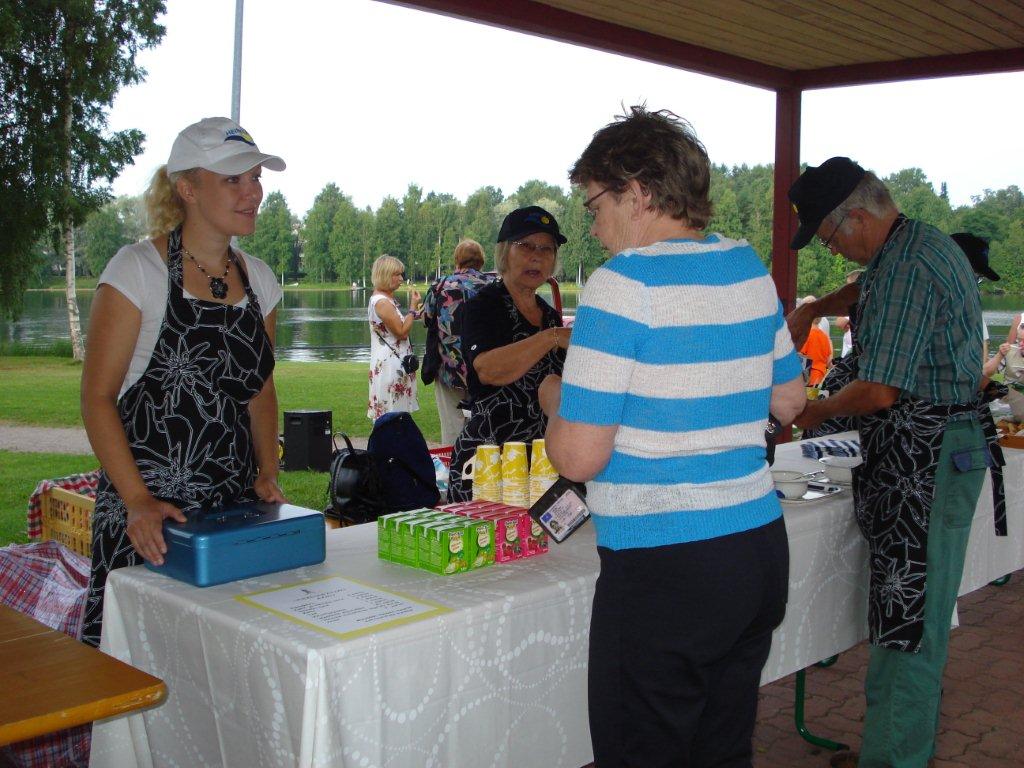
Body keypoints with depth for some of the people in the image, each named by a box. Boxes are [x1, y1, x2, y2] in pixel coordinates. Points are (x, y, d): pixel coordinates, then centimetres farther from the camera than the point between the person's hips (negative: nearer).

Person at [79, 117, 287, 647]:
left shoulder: (259, 280, 9)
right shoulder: (139, 270, -8)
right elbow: (97, 398, -10)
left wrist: (267, 475, 3)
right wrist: (137, 500, -19)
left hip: (237, 505, 5)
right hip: (146, 511, -5)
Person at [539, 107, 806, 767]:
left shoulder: (623, 284, -14)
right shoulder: (751, 269, 8)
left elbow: (579, 458, -17)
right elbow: (789, 401, 21)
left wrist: (553, 398, 3)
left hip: (662, 571, -8)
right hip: (761, 547, 8)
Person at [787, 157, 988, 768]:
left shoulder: (907, 265, -19)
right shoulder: (922, 243, 14)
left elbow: (880, 391, -22)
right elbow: (873, 290, 38)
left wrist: (816, 412, -5)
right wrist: (814, 309, 22)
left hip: (924, 455, -10)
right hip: (942, 446, 10)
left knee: (910, 623, -3)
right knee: (909, 616, 16)